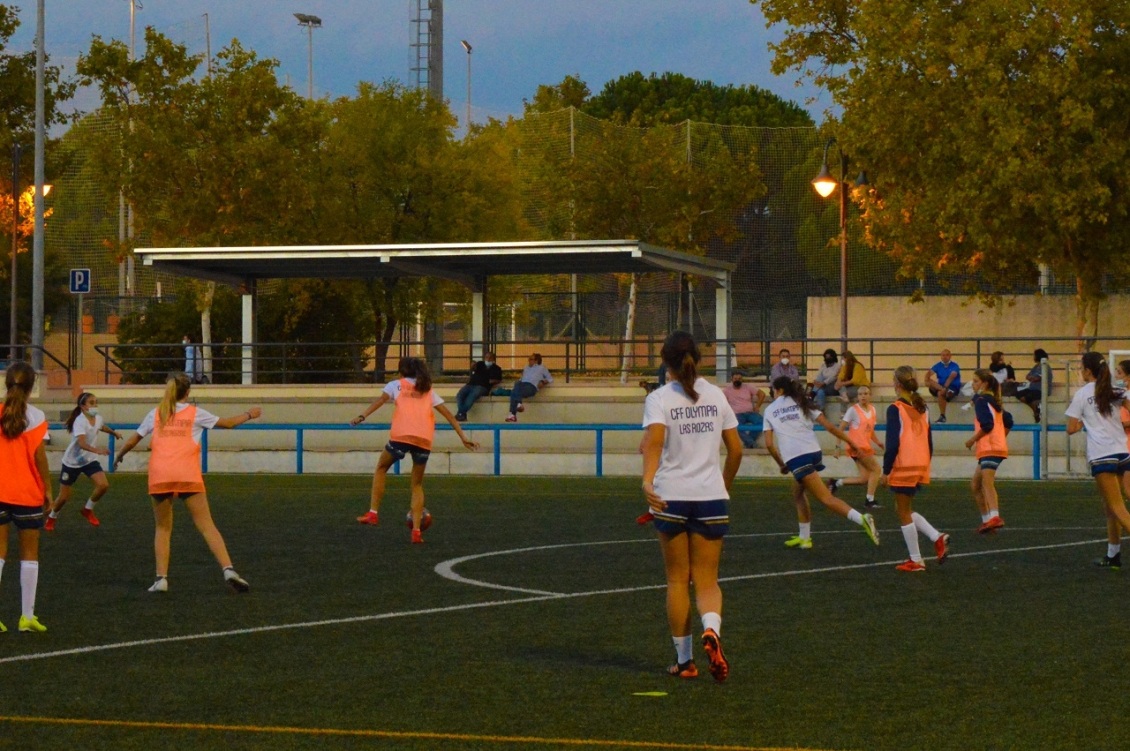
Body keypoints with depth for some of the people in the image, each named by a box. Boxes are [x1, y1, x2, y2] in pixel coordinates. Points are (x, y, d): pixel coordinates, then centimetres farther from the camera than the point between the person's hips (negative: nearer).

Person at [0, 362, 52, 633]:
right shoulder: (35, 416, -7)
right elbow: (39, 456, -7)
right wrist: (47, 488, 3)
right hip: (28, 493, -1)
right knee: (29, 553, 7)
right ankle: (27, 616, 5)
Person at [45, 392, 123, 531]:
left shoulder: (98, 418, -6)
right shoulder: (80, 422, -28)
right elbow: (82, 444, -44)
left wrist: (114, 433, 32)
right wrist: (98, 450, -58)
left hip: (90, 460, 5)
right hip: (72, 462, -5)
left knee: (103, 485, -17)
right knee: (64, 497, 3)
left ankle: (88, 510, 8)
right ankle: (51, 518, 33)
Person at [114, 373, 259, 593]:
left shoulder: (156, 414, 15)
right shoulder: (195, 413, 11)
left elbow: (133, 440, 22)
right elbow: (227, 423, 22)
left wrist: (119, 456, 41)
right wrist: (249, 415, 38)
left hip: (159, 476, 1)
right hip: (188, 475, -1)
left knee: (163, 528, 13)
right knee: (206, 525, -2)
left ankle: (161, 578, 2)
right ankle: (228, 570, -15)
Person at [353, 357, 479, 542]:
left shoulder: (396, 385, 19)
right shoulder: (428, 390, 27)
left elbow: (381, 400, 1)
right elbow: (448, 414, 22)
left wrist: (362, 416, -10)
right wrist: (463, 437, 23)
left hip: (401, 435, -3)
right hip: (424, 439, 3)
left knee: (381, 468, 22)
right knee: (417, 484, 16)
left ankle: (373, 513, 11)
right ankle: (417, 530, 4)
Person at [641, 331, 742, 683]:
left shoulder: (659, 398, -4)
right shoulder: (716, 396, 6)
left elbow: (653, 442, -22)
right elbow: (736, 449, 9)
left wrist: (648, 481, -35)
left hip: (670, 496, -2)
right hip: (711, 496, 2)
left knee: (677, 580, 11)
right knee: (707, 580, 5)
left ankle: (683, 659, 13)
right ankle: (711, 630, -26)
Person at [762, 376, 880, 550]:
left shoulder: (770, 410, 15)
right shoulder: (801, 403, 19)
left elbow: (769, 444, 9)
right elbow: (829, 426, 9)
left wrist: (781, 464, 22)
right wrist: (850, 441, 12)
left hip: (795, 458, -5)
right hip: (813, 452, 5)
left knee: (826, 498, -10)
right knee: (798, 492, 25)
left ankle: (861, 519, -29)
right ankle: (804, 537, 22)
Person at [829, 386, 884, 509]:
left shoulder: (872, 409, 13)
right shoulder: (853, 410, -7)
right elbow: (841, 428, -7)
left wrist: (877, 442, 7)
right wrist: (838, 446, -14)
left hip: (865, 447, 8)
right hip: (857, 446, -8)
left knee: (865, 479, 4)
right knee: (876, 469, -8)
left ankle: (836, 483, 14)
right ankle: (870, 500, -1)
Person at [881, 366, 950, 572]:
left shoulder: (895, 409, -10)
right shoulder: (922, 408, 11)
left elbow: (892, 443, -14)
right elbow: (930, 443, 14)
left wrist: (886, 470, -9)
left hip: (903, 468, -7)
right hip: (921, 468, 7)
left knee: (904, 513, 4)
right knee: (906, 510, 20)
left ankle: (916, 560, 6)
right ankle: (938, 538, 2)